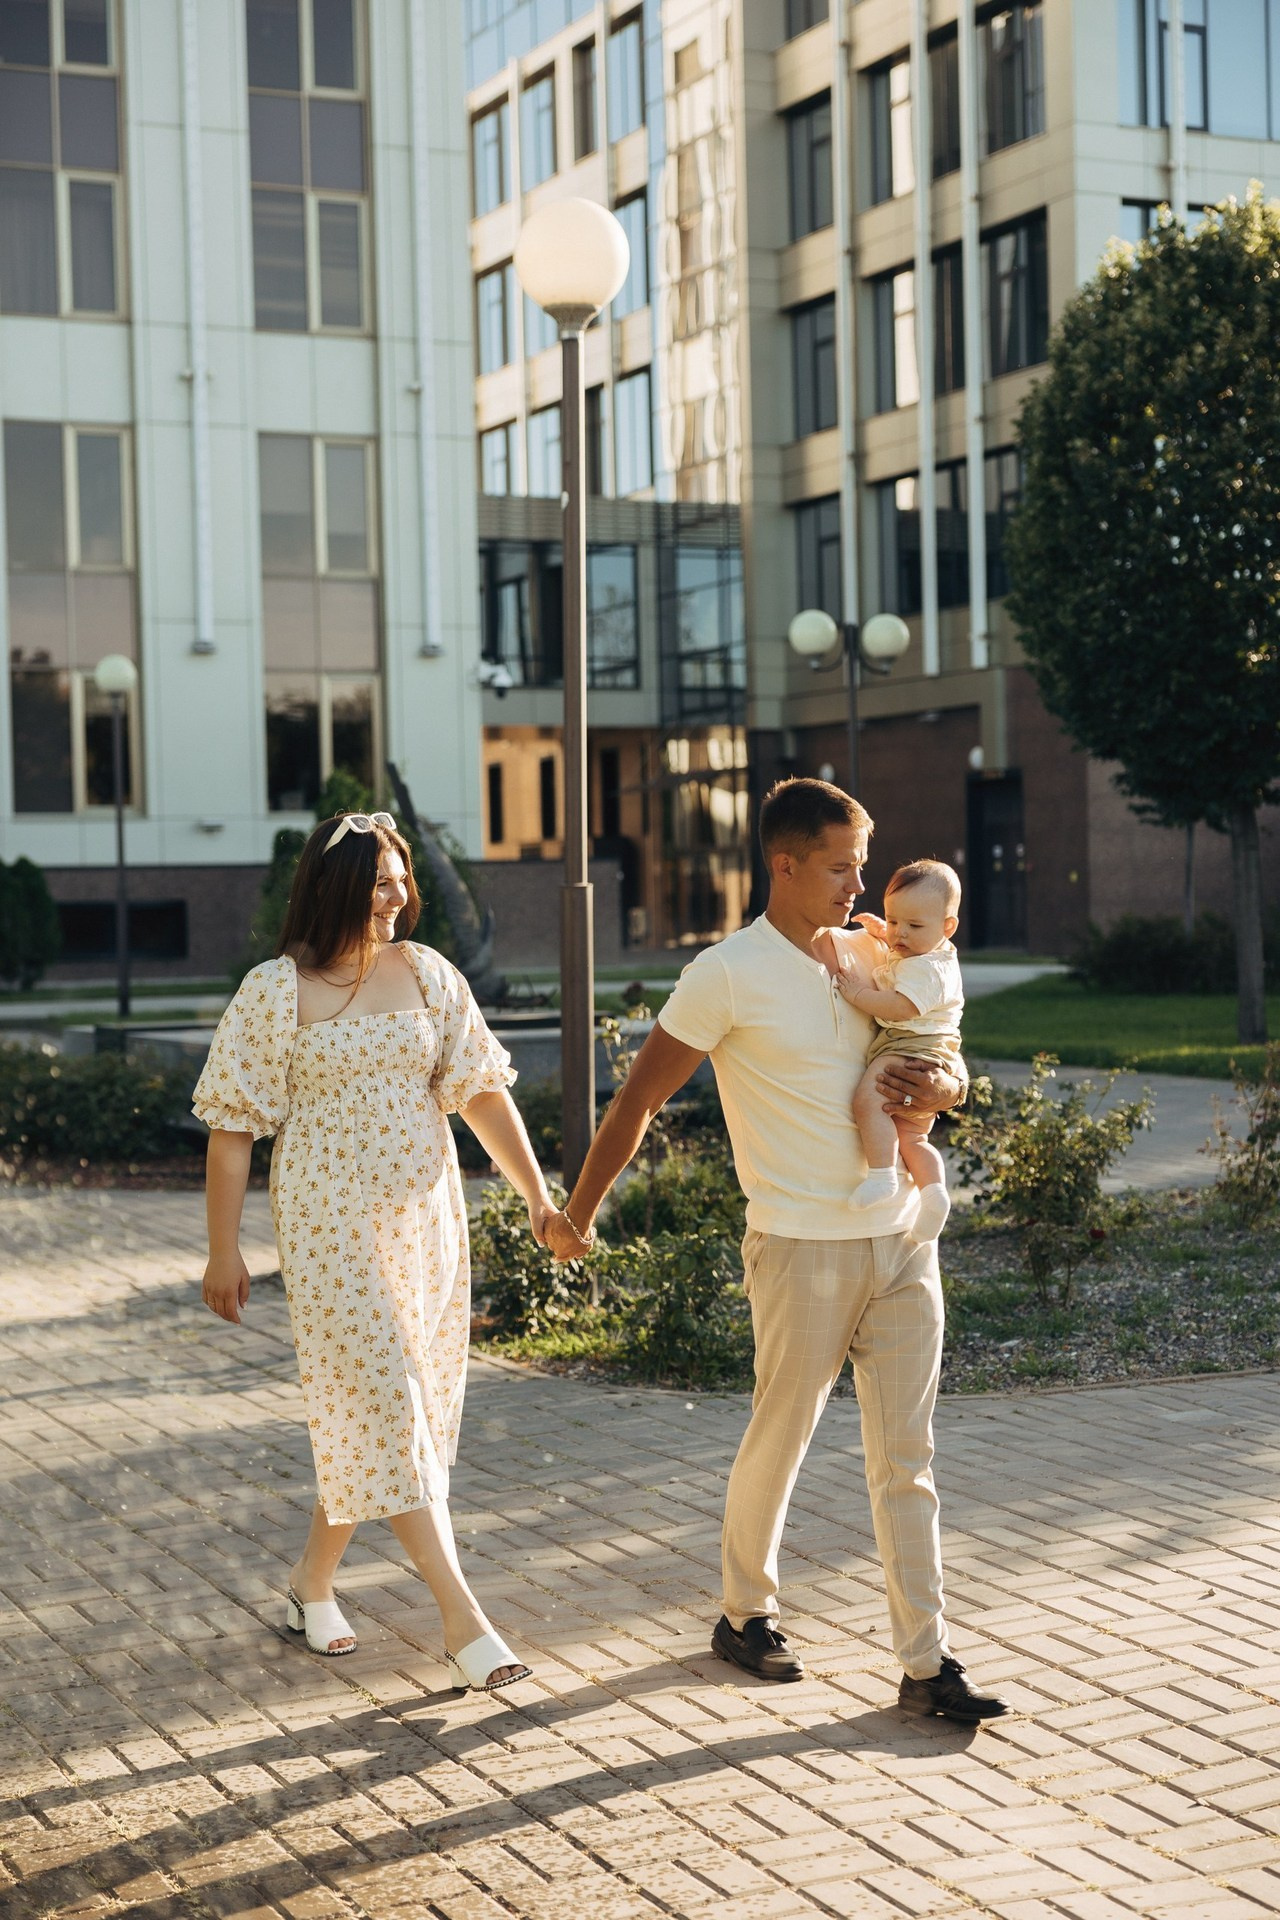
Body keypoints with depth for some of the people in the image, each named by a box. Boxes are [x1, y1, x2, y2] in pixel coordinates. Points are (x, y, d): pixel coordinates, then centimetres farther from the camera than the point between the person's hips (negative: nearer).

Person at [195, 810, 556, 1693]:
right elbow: (233, 1125, -4)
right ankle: (463, 1618, -7)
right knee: (385, 1410, -8)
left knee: (365, 1413, 11)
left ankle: (313, 1579, 31)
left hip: (425, 1218, 5)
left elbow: (483, 1088, 4)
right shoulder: (276, 990, -6)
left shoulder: (427, 975, 5)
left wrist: (537, 1194, -4)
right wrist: (224, 1250, -5)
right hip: (331, 1223, -4)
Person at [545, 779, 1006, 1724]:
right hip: (803, 1247, -5)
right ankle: (746, 1614, 30)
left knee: (906, 1460, 5)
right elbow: (640, 1097, -4)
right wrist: (578, 1213, 0)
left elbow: (950, 1061, 18)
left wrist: (945, 1084, -7)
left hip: (902, 1239, 5)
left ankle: (926, 1663, 8)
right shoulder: (728, 976, -9)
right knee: (778, 1442, 8)